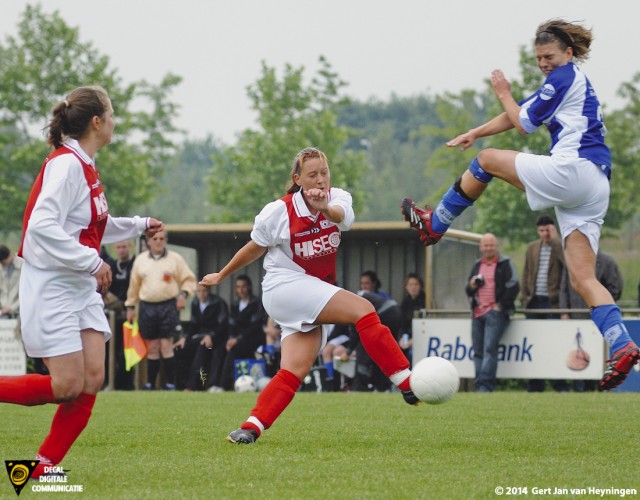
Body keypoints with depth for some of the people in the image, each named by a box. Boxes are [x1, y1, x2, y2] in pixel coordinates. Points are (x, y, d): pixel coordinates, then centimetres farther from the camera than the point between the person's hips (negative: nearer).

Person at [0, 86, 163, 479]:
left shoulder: (86, 166, 11)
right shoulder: (66, 164, -17)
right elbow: (43, 226, -27)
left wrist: (139, 225, 30)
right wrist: (92, 261, -27)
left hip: (82, 289, 9)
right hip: (52, 288, -9)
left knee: (92, 380, -1)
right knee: (67, 386, -11)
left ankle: (44, 467, 5)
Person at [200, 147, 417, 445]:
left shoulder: (337, 198, -2)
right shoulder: (279, 211, -8)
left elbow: (343, 216, -27)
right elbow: (254, 249, 8)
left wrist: (324, 208, -50)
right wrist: (221, 276, 18)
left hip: (317, 292, 5)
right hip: (284, 286, -5)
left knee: (296, 371, -8)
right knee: (364, 311, -22)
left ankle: (250, 429, -8)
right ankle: (407, 384, -24)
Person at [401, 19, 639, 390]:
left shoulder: (566, 76, 0)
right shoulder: (572, 83, 29)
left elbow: (524, 122, 0)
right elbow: (517, 117, 31)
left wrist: (504, 94, 16)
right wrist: (475, 133, 25)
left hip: (573, 169, -10)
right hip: (595, 189, 10)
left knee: (487, 161, 8)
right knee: (583, 278, -1)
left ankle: (435, 224, 18)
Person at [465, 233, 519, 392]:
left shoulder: (505, 264, 2)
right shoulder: (477, 265, 20)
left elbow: (514, 287, -6)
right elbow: (468, 290, 26)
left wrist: (501, 305, -10)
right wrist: (471, 286, 2)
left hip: (496, 312, -6)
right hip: (478, 313, 6)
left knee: (489, 348, -17)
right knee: (478, 351, 4)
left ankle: (485, 385, -23)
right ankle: (480, 385, 7)